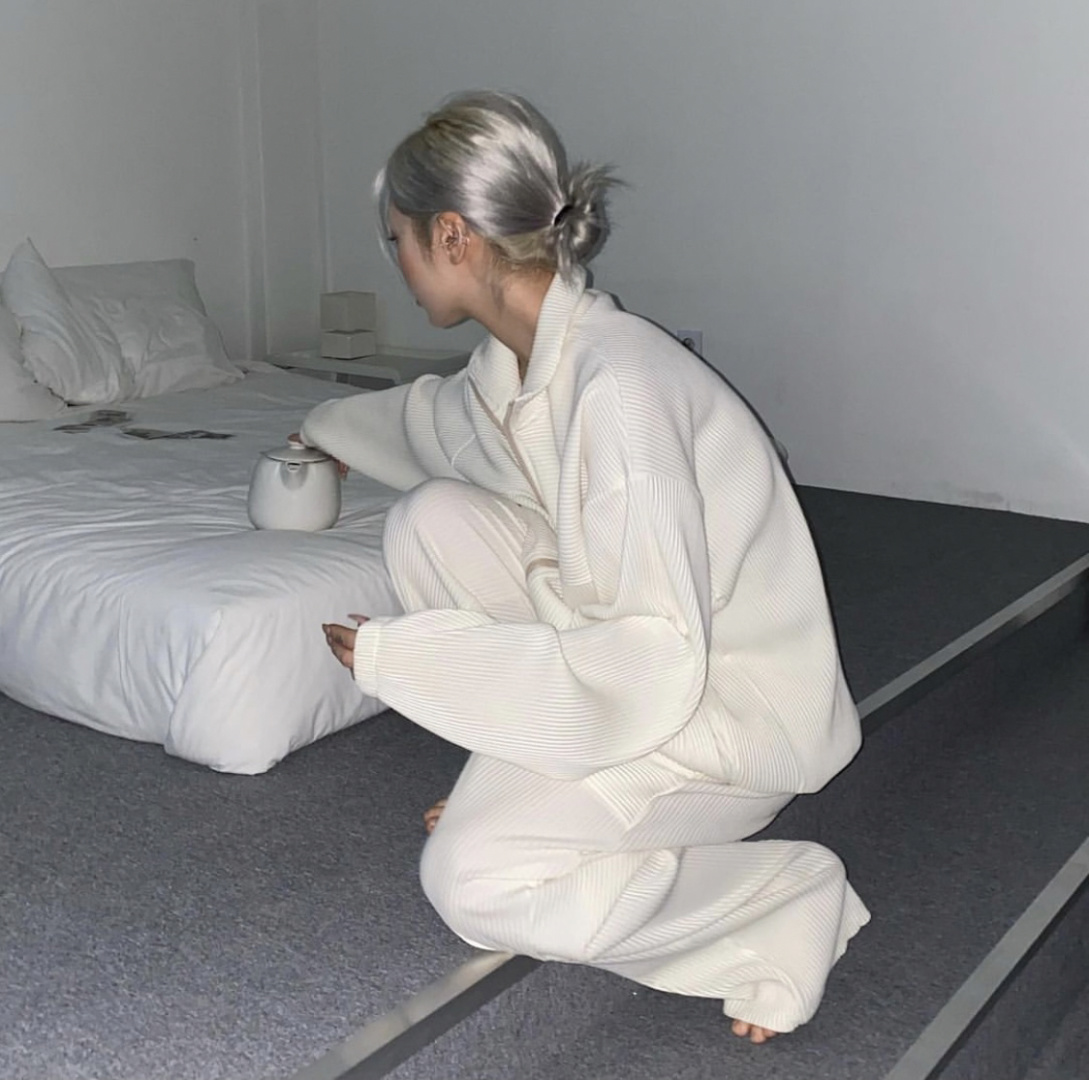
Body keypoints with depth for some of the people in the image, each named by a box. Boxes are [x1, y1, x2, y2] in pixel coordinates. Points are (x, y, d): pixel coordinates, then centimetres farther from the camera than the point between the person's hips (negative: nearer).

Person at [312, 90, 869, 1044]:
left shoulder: (618, 385, -31)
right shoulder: (518, 356, -3)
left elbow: (656, 664, -32)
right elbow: (439, 418, 23)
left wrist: (404, 658, -26)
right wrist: (331, 428, 43)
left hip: (734, 706, -8)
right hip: (657, 651, 8)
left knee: (471, 879, -20)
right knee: (432, 519, -5)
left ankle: (788, 896, -3)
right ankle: (521, 785, 10)